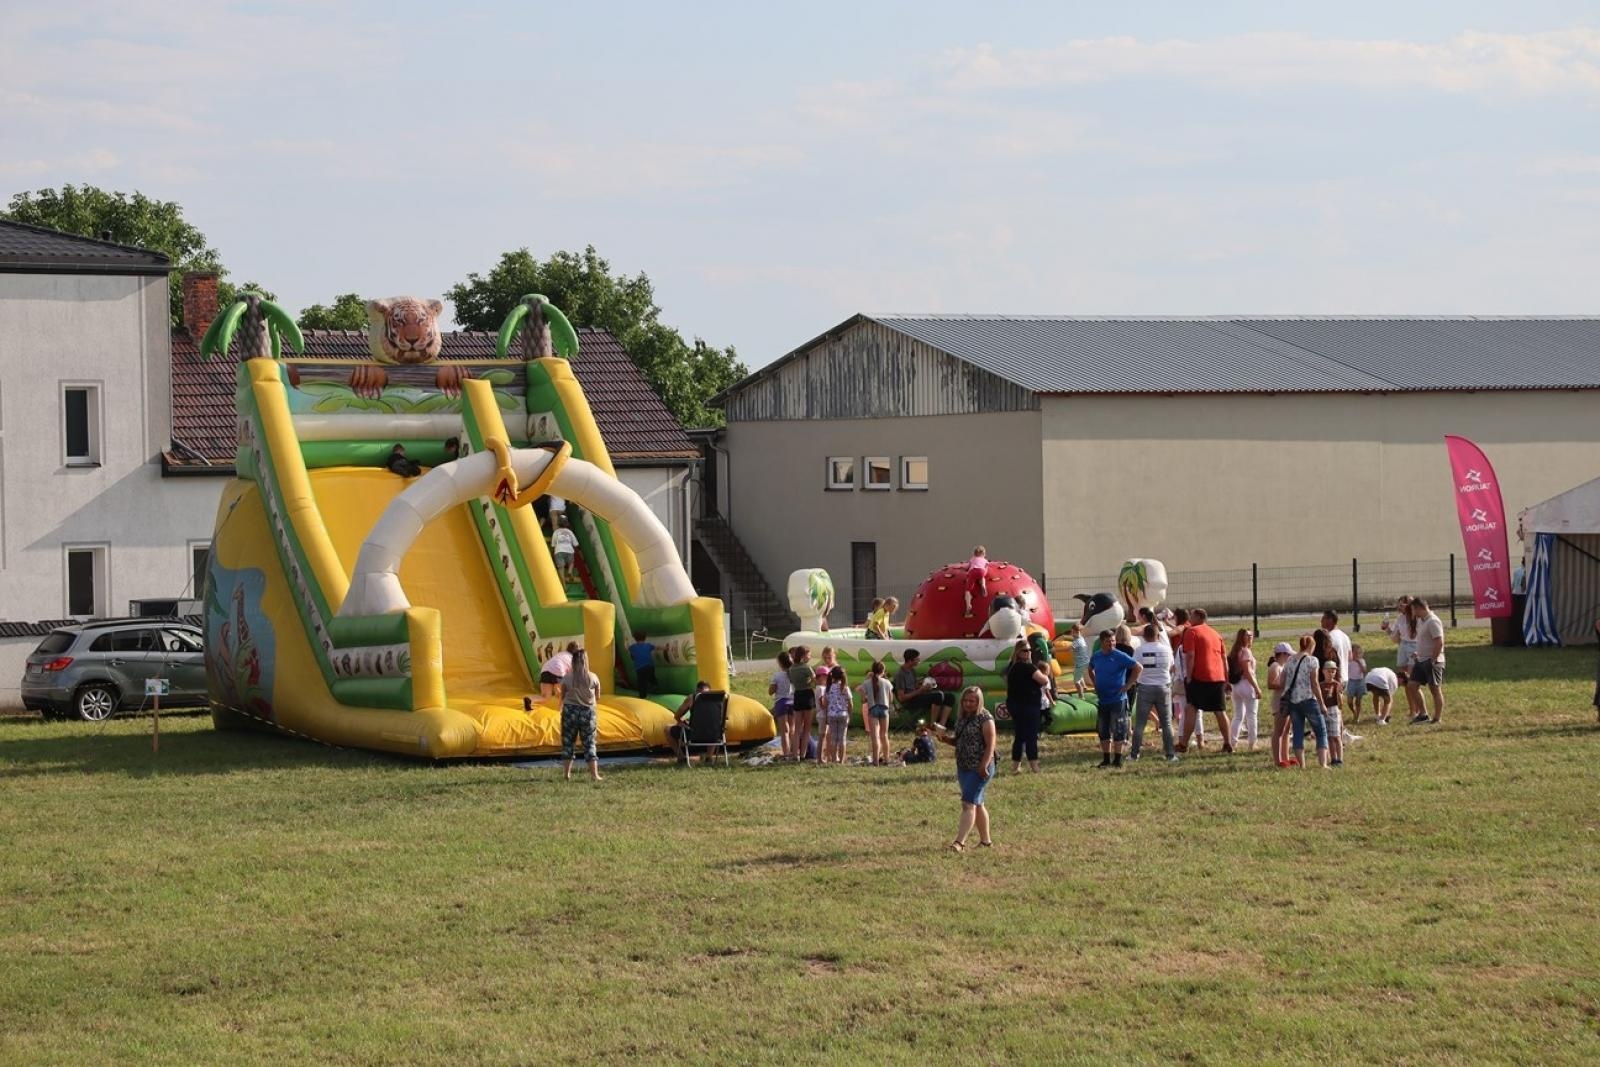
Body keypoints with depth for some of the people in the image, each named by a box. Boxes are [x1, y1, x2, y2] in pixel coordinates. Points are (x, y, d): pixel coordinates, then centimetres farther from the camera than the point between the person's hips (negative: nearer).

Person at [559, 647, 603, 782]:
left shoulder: (567, 678, -8)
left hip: (570, 711, -1)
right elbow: (597, 698, 5)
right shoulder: (593, 678, -5)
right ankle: (594, 774, 1)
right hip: (588, 711, 1)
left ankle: (567, 774, 9)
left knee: (568, 743, 9)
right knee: (589, 744, 6)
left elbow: (562, 697, 1)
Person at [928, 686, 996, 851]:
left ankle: (959, 842, -21)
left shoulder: (985, 718, -11)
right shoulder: (962, 718, 12)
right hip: (963, 768, 9)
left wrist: (984, 766, -22)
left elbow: (990, 745, -15)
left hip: (979, 769, -9)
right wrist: (944, 738, 1)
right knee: (977, 804, 16)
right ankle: (986, 840, 27)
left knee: (969, 804, -15)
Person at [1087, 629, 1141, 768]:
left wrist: (1127, 685, -12)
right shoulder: (1096, 657, 6)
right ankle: (1106, 759, 18)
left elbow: (1138, 667, -12)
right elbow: (1090, 670, 27)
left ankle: (1118, 759, 3)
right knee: (1103, 731, 9)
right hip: (1102, 700, 6)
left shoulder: (1120, 656, -11)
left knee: (1118, 731, -3)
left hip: (1118, 700, -6)